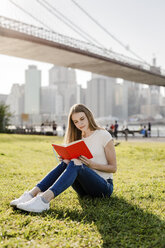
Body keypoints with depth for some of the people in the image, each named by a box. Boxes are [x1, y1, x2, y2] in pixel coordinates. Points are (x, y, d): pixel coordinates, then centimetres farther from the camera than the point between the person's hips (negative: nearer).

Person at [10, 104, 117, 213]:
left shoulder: (103, 135, -4)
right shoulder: (78, 138, 13)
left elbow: (113, 168, -3)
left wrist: (91, 164, -19)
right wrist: (67, 161, -9)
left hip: (104, 187, -5)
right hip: (85, 189, 5)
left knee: (76, 165, -32)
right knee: (65, 163, -21)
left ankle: (45, 199, -51)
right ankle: (32, 194, -34)